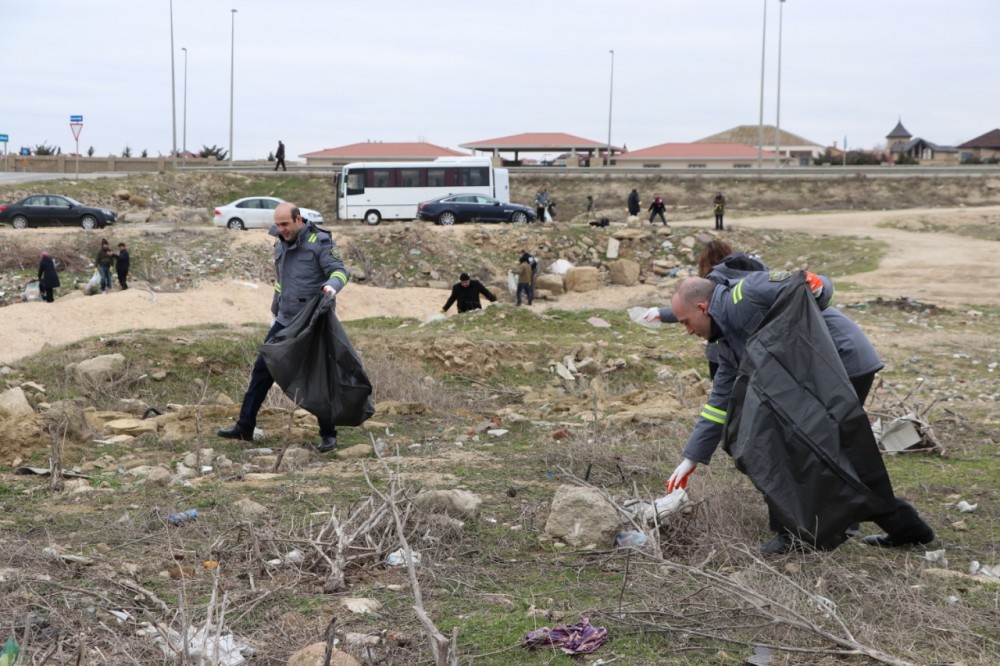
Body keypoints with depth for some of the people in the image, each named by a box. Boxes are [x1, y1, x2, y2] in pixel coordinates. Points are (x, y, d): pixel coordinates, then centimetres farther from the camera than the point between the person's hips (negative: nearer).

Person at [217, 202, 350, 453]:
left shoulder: (320, 242, -11)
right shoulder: (280, 246, 11)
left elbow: (340, 270, -20)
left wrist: (332, 285, -42)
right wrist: (275, 312, 26)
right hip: (285, 321, 7)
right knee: (262, 369, 6)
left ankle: (328, 435, 11)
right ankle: (245, 427, 14)